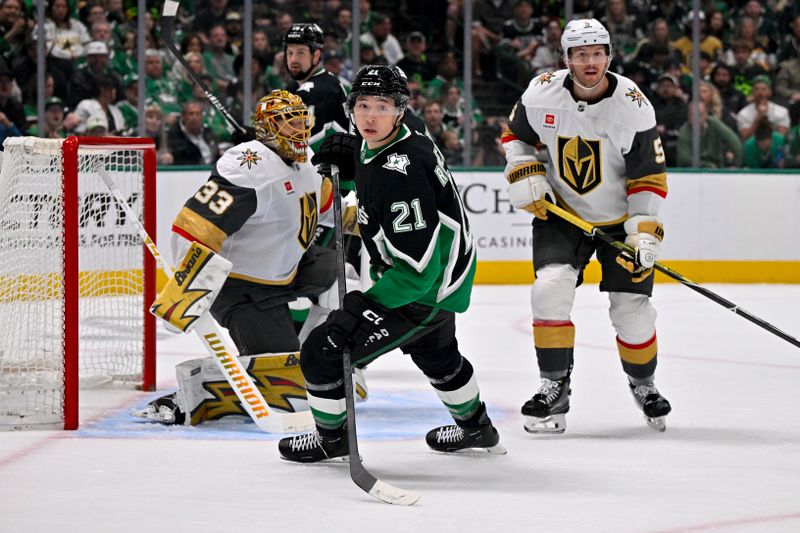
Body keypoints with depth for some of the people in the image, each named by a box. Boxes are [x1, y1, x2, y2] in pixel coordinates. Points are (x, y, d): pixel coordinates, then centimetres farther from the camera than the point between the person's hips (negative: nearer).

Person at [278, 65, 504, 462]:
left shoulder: (398, 174, -33)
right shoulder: (375, 147, -5)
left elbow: (419, 268, -33)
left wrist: (363, 306, -35)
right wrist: (346, 161, 4)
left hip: (423, 294, -10)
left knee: (323, 351, -6)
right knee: (436, 355, 35)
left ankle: (331, 437, 17)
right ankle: (476, 429, 57)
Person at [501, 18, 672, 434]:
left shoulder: (632, 106, -21)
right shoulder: (542, 94, -14)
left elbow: (649, 177, -16)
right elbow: (516, 134, 7)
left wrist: (644, 234, -23)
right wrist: (524, 174, -10)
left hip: (621, 219, -1)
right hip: (562, 213, 1)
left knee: (631, 308, -1)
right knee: (550, 288, -19)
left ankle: (643, 384, 26)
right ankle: (554, 387, -8)